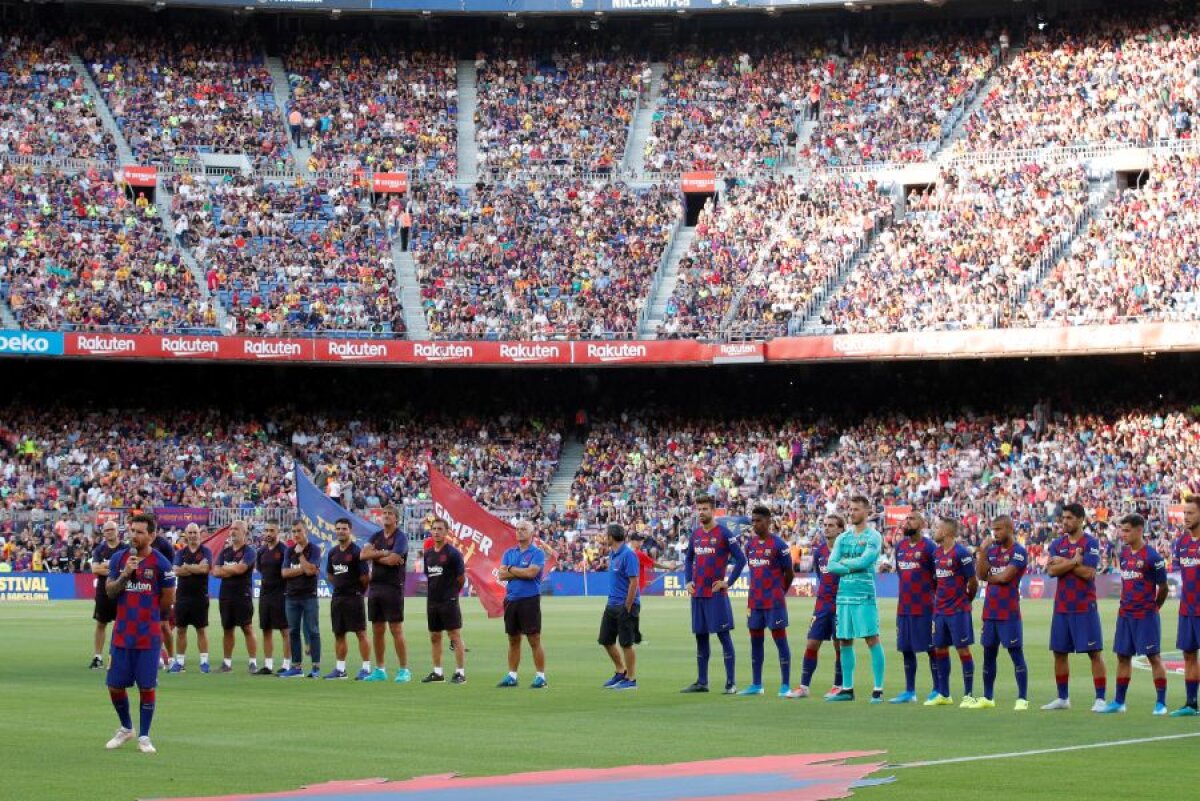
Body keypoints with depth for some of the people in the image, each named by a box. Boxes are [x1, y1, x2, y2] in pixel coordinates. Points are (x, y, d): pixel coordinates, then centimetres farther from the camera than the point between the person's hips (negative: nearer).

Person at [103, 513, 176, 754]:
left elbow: (168, 599, 2)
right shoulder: (118, 558, 5)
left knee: (147, 686, -1)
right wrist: (124, 575, -14)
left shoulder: (160, 563, -6)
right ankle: (126, 729, 27)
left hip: (149, 635, -3)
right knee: (115, 685, 6)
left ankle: (144, 737, 10)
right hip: (121, 633, 3)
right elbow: (109, 591, 3)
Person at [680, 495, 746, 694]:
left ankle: (730, 683, -4)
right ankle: (702, 682, 17)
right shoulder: (695, 534, 11)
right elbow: (688, 558, 25)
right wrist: (688, 581, 12)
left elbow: (740, 559, -8)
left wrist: (728, 582, -11)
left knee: (723, 635, -5)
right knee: (700, 636, 10)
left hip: (716, 593, -6)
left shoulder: (723, 533, -7)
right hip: (697, 594, 6)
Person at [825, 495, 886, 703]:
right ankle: (847, 689, 16)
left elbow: (864, 561, -18)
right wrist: (853, 567, -9)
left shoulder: (873, 537, -3)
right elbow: (831, 565, 4)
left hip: (864, 595, -6)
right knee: (844, 642, 9)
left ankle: (878, 689, -7)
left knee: (872, 639, -7)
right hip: (844, 594, 6)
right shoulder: (843, 538, 14)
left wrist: (844, 562, -3)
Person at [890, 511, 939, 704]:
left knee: (931, 648, -2)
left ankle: (937, 691, 4)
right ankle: (909, 691, 16)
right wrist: (909, 590, 15)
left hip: (925, 608, -7)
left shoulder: (928, 547, -10)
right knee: (906, 649, 10)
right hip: (904, 607, 7)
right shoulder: (900, 547, 11)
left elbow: (939, 577, -8)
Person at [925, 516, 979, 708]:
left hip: (958, 611, -8)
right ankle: (944, 695, 19)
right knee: (939, 650, 10)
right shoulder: (937, 553, 10)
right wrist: (939, 600, 10)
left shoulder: (961, 553, -14)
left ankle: (969, 695, 3)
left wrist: (966, 600, 6)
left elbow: (973, 582, -8)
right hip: (940, 611, 8)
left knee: (963, 649, -3)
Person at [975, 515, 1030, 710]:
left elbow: (1005, 577, -17)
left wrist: (988, 577, 0)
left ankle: (1022, 699, -4)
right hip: (990, 611, 7)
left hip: (1009, 612, -7)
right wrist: (982, 551, -6)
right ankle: (987, 698, 20)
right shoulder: (991, 550, 12)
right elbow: (980, 575, 1)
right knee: (988, 654, 12)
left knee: (1016, 653, -5)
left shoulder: (1019, 552, -8)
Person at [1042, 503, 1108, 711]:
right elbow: (1052, 570, -5)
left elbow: (1088, 572, -17)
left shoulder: (1090, 543, -6)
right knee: (1059, 652, 10)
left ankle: (1100, 699, -4)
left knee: (1094, 653, -5)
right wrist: (1073, 562, -14)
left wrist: (1063, 562, -9)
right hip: (1062, 607, 6)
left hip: (1084, 607, -6)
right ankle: (1062, 698, 20)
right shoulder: (1057, 544, 10)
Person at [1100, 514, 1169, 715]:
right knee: (1123, 656, 10)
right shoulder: (1123, 555, 9)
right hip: (1125, 614, 7)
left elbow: (1163, 588, -3)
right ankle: (1119, 702, 16)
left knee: (1154, 656, -2)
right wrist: (1126, 605, 14)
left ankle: (1161, 703, 2)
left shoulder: (1152, 557, -12)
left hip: (1146, 615, -7)